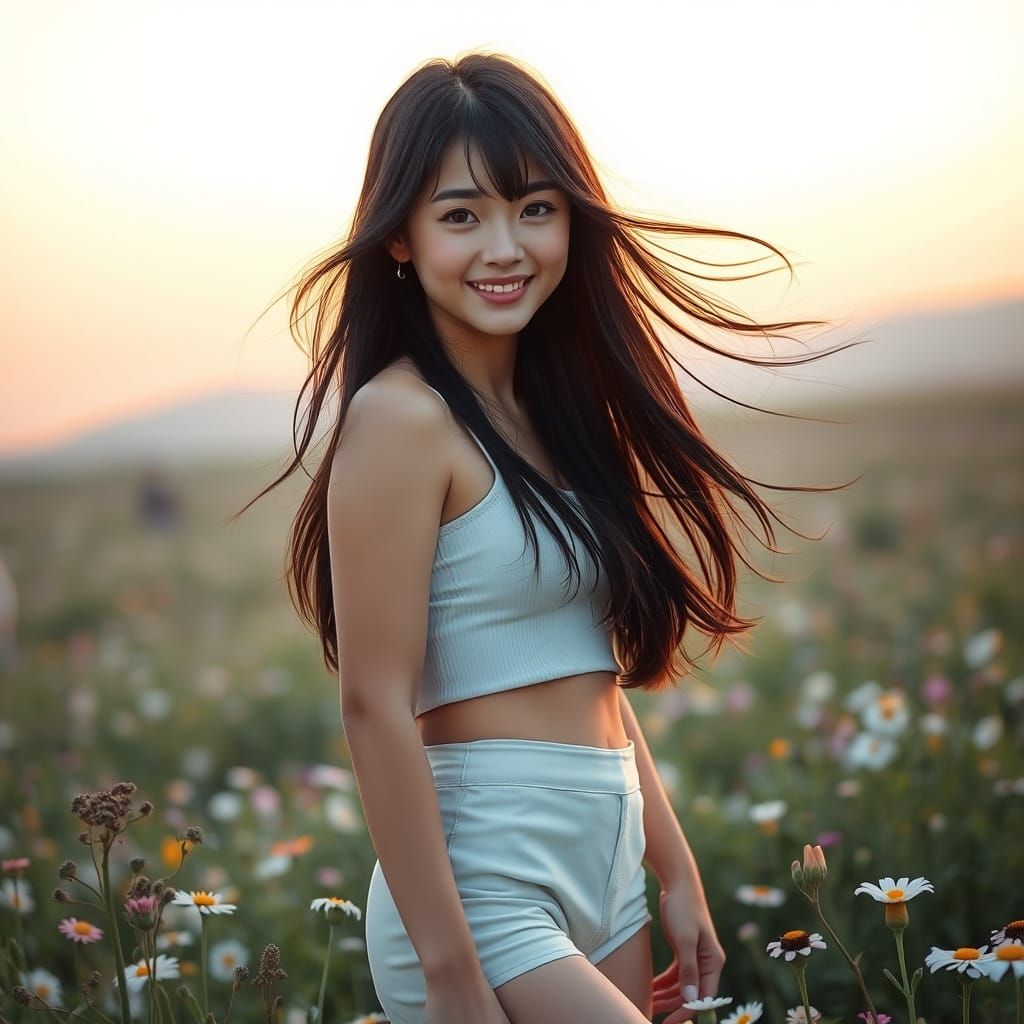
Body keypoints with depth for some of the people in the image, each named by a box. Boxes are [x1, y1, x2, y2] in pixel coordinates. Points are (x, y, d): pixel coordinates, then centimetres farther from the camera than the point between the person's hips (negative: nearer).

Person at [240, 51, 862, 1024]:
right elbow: (376, 705, -17)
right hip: (480, 892, -7)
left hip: (606, 874, 7)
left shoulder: (554, 412, 9)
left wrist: (674, 873, 12)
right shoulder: (401, 416, -14)